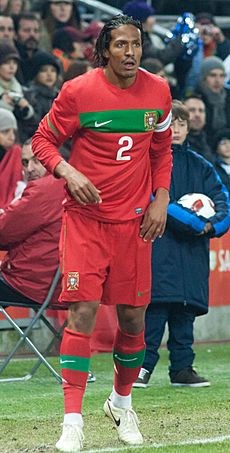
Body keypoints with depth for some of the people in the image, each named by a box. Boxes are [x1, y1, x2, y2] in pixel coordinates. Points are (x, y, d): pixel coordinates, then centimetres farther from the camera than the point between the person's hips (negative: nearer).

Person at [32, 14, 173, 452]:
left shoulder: (158, 91, 3)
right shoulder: (78, 92, -9)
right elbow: (42, 139, 0)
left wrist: (161, 199, 4)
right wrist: (68, 172, -18)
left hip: (133, 219, 4)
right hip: (84, 216, -3)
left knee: (133, 316, 6)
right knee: (83, 310, -13)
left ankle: (121, 401, 31)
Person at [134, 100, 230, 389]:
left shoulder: (200, 166, 16)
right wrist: (193, 221, -18)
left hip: (192, 251, 5)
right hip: (157, 246, -5)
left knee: (186, 310, 6)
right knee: (156, 306, -12)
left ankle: (182, 368, 12)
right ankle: (143, 366, -7)